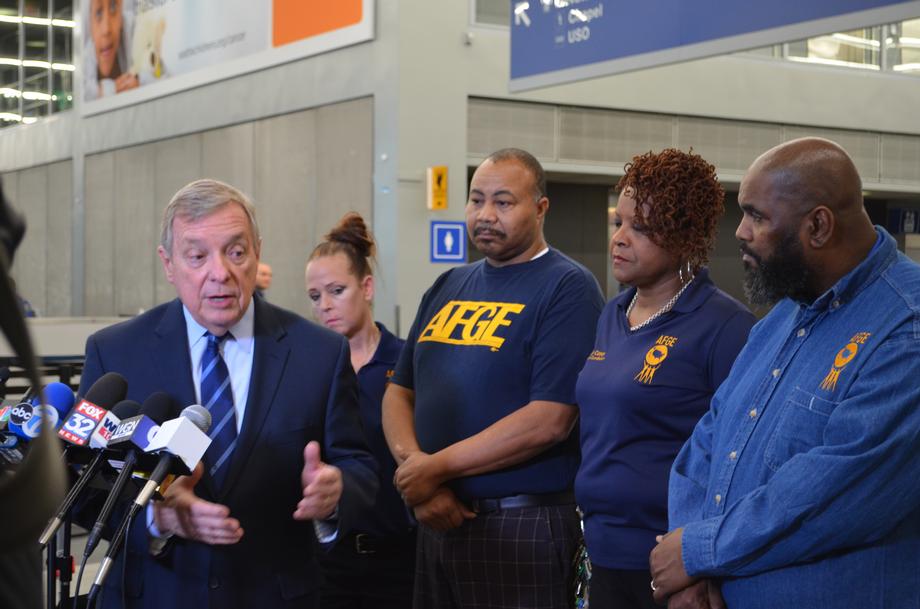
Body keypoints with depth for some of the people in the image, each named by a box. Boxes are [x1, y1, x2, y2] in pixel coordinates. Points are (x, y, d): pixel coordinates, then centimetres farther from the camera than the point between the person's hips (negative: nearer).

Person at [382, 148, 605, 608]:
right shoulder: (448, 287, 12)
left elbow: (549, 420, -18)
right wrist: (414, 467, -9)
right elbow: (399, 394, 10)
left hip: (522, 526, -6)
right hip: (438, 519, 6)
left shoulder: (567, 288, -9)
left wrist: (437, 467, -14)